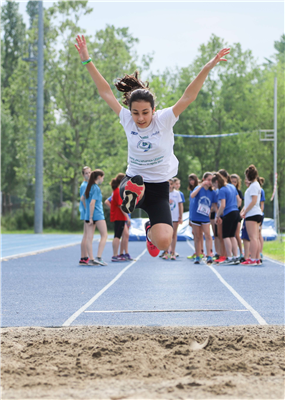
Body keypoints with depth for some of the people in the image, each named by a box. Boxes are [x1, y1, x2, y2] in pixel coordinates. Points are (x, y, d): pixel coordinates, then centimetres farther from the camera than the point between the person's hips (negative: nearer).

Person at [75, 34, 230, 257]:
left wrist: (208, 68, -29)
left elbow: (188, 97, -17)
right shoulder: (127, 120, -3)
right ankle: (133, 193, -14)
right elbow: (106, 92, -1)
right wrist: (87, 62, -5)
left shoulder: (164, 120, -10)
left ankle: (151, 231, 21)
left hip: (159, 187, 2)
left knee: (163, 242, -10)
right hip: (134, 179, -2)